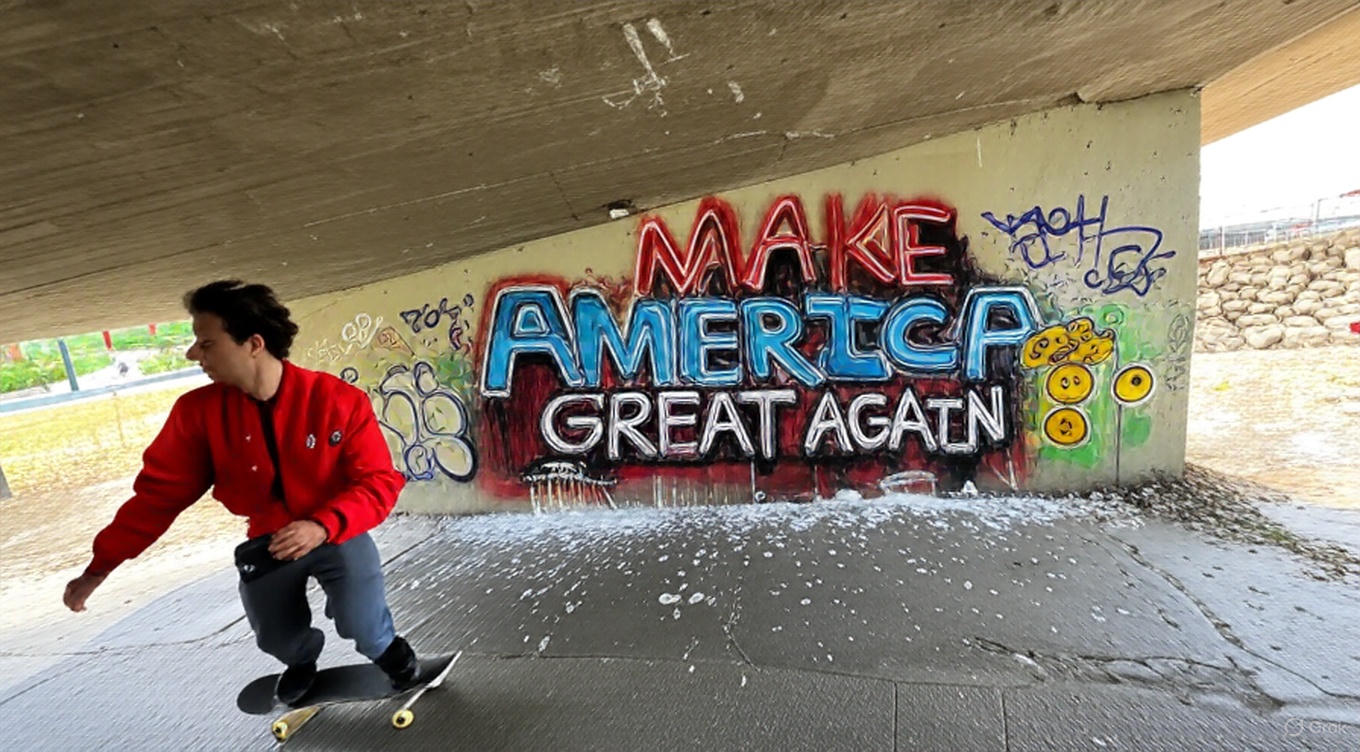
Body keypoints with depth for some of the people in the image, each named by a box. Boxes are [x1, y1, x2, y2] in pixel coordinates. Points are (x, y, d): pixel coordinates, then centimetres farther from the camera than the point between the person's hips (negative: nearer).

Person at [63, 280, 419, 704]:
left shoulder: (339, 401, -24)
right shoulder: (199, 411, -12)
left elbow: (379, 482, -21)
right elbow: (160, 491, 0)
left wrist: (322, 526, -34)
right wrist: (101, 565, 2)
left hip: (336, 533, -4)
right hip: (267, 541, 4)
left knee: (362, 626, -18)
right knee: (278, 640, 11)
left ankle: (387, 646, 21)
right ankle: (304, 658, 50)